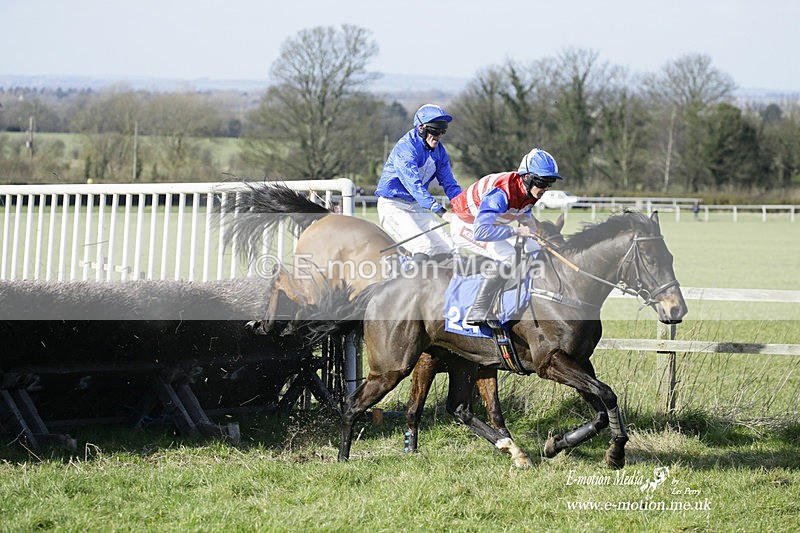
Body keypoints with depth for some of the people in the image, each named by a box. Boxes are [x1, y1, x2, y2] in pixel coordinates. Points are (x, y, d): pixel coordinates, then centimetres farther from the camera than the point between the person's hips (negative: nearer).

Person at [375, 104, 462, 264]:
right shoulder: (406, 147, -21)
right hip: (392, 206, -8)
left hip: (417, 208, 8)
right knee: (423, 247, -27)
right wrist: (438, 209, -42)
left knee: (448, 248, -3)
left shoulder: (439, 150, 5)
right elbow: (413, 184, -32)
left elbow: (449, 183, 7)